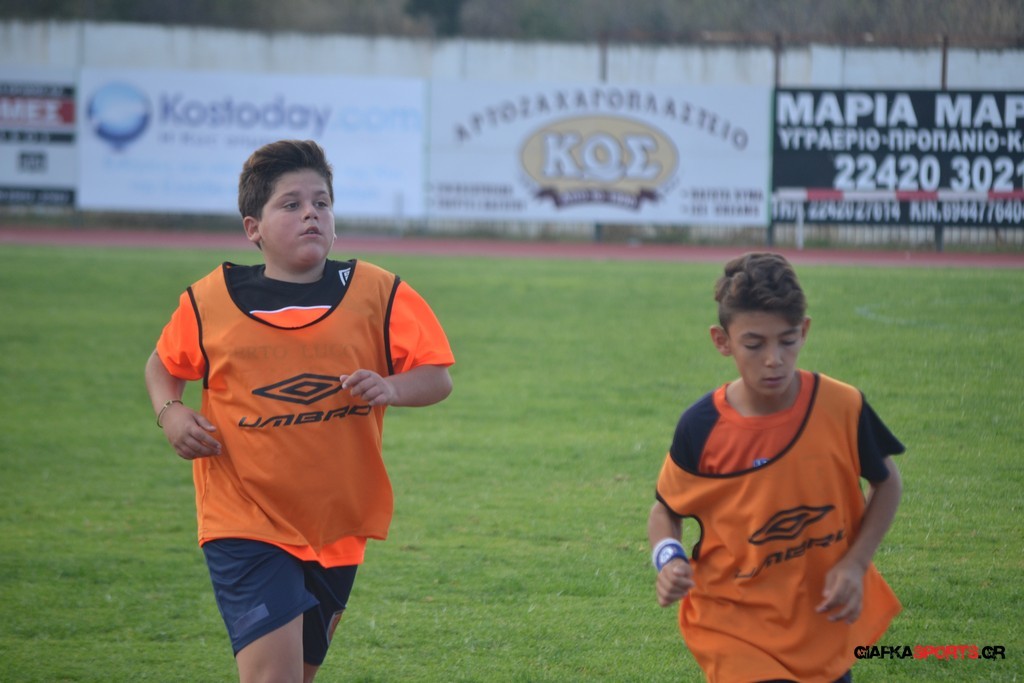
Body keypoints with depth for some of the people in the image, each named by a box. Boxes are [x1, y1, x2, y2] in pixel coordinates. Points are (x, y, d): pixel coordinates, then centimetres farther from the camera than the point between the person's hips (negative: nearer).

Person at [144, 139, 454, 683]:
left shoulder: (377, 294, -1)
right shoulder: (210, 301, -2)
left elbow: (438, 377, -1)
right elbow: (163, 365, 15)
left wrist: (390, 388, -22)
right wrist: (170, 414, -6)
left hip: (337, 526, 3)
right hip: (246, 528, -3)